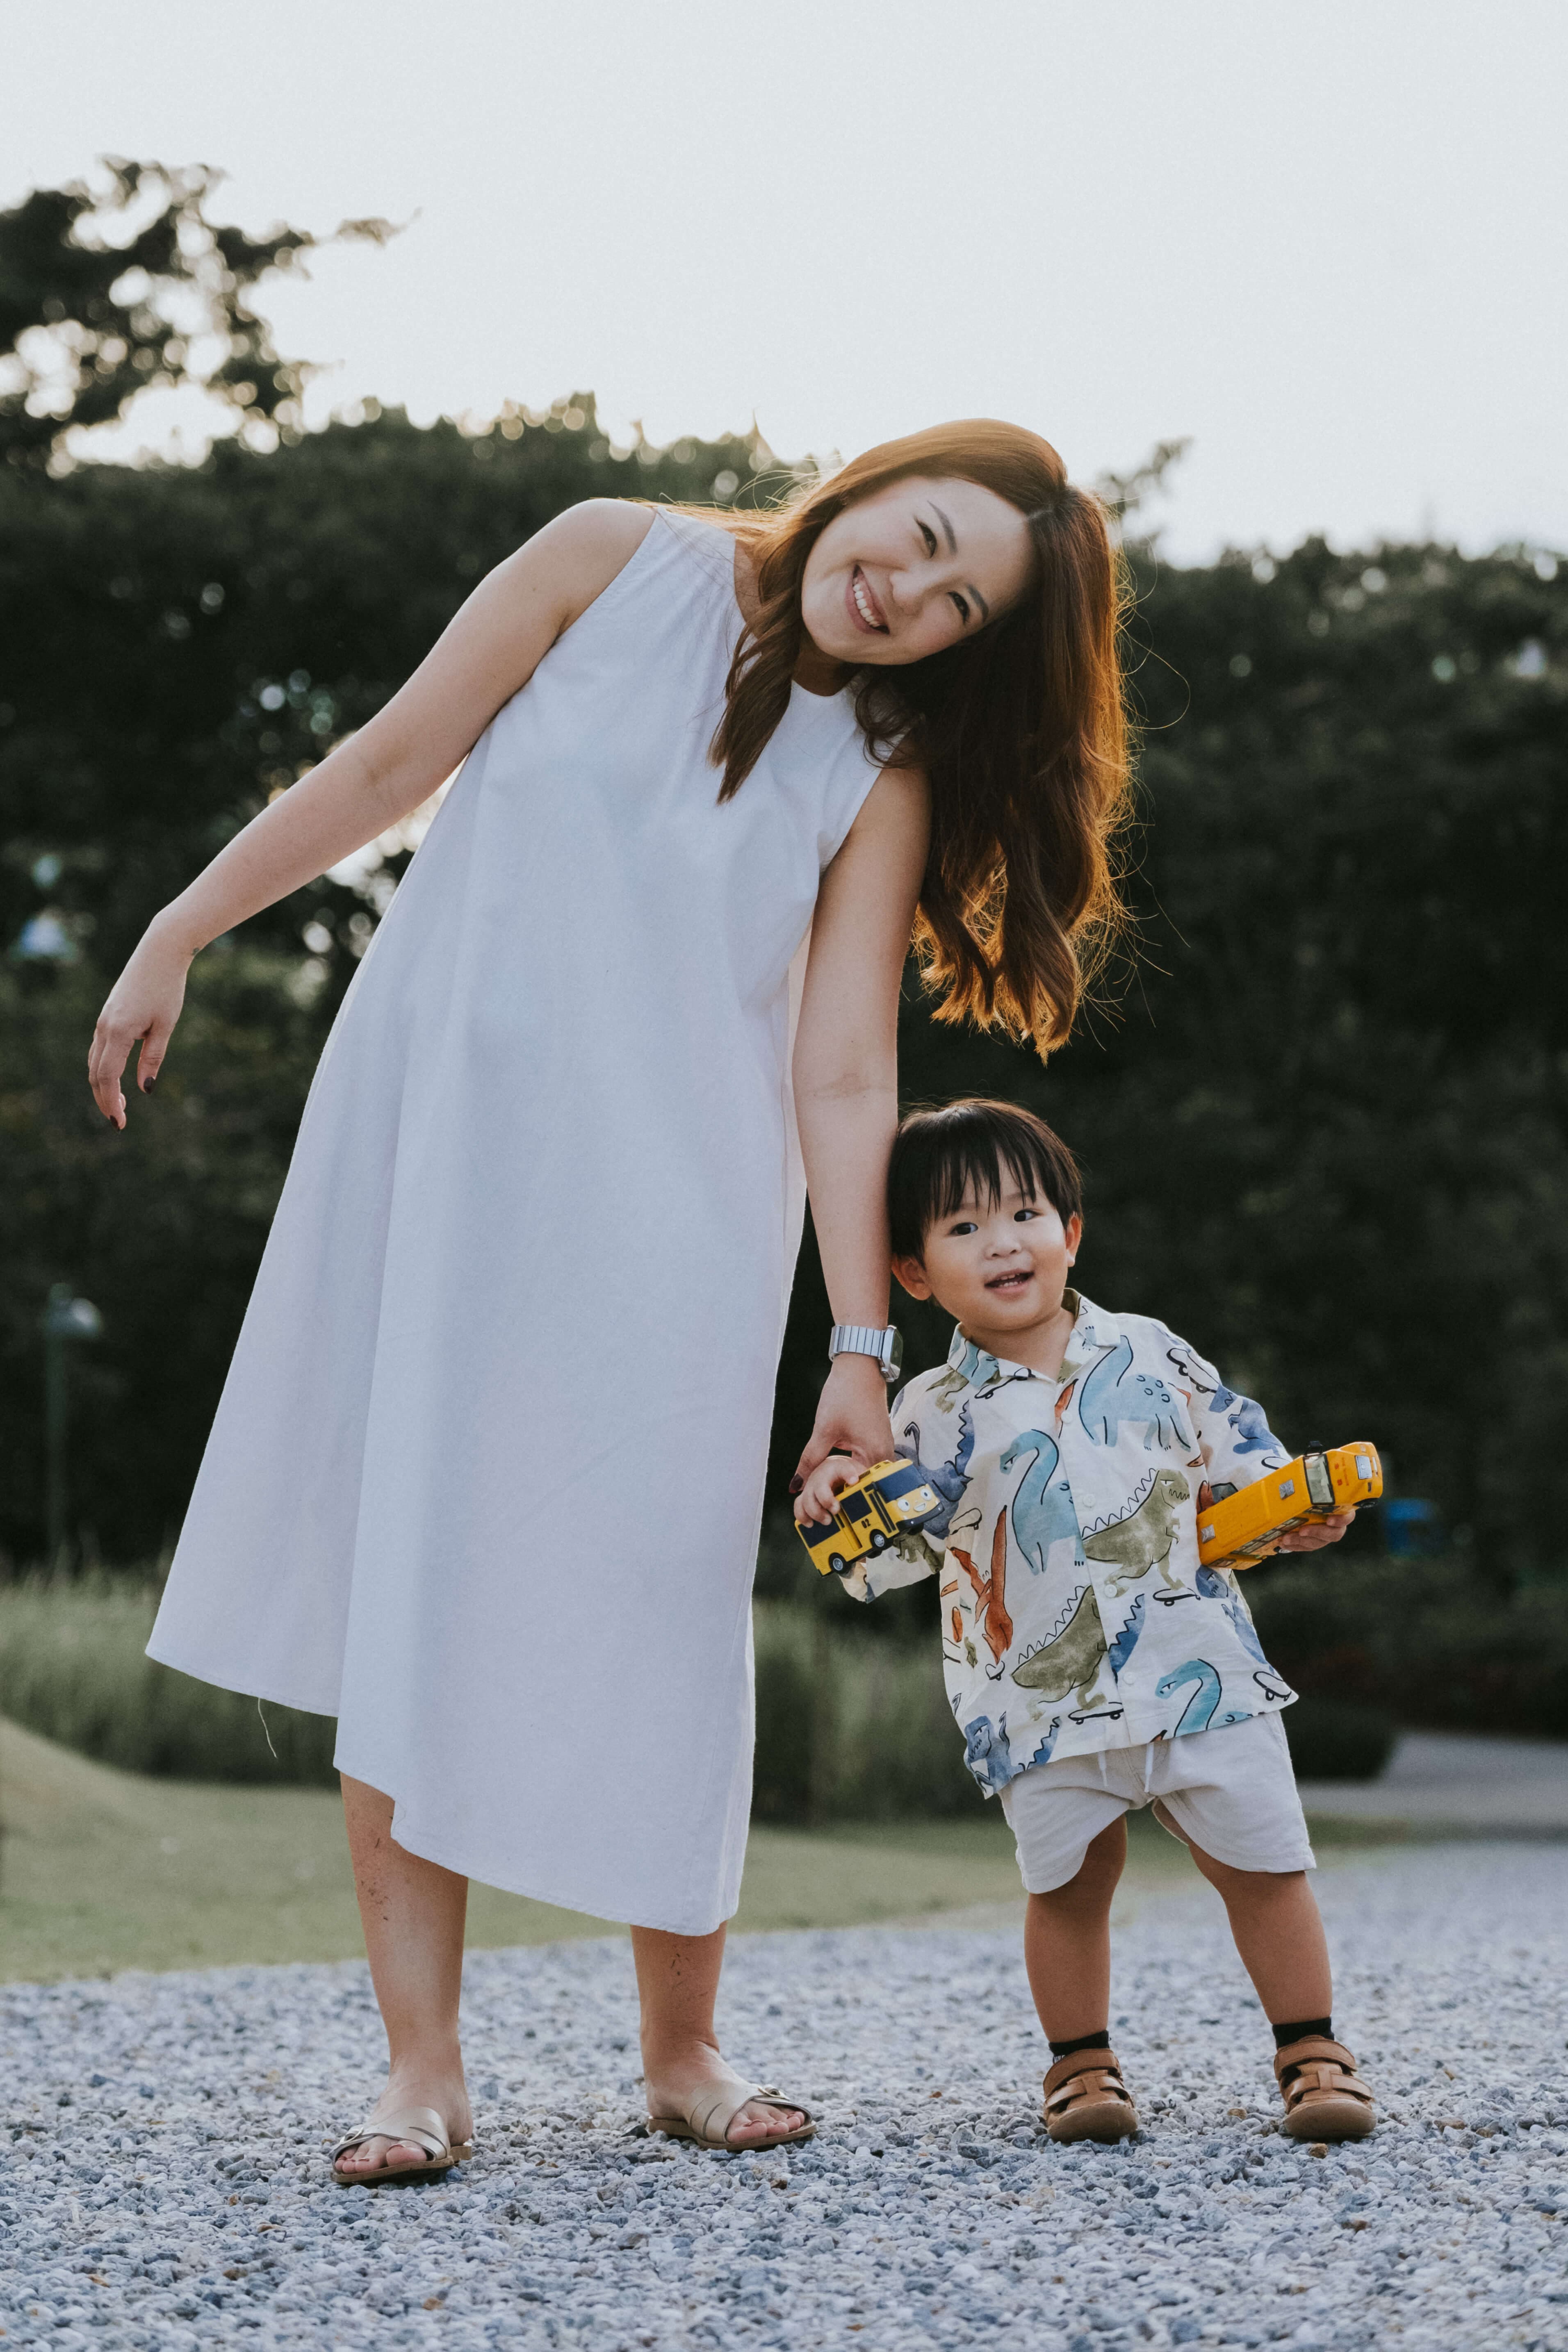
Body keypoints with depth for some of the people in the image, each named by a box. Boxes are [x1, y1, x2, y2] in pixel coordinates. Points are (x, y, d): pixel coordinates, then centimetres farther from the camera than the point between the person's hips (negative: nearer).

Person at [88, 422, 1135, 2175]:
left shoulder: (880, 779, 0)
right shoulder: (620, 565, 0)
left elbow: (843, 1081, -5)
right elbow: (390, 766, 4)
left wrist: (861, 1344, -13)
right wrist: (180, 933, 5)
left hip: (668, 1202, 0)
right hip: (438, 1137, 0)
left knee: (655, 1604, -5)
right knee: (410, 1580, -5)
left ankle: (683, 2048, 10)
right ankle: (422, 2065, -3)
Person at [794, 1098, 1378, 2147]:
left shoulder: (1153, 1358, 5)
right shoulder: (936, 1414, 1)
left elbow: (1239, 1455, 13)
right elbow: (894, 1551, 1)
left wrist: (1299, 1512, -4)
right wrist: (840, 1501, -18)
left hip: (1197, 1666, 1)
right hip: (1043, 1700, -1)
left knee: (1264, 1863, 3)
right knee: (1068, 1885, 4)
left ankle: (1312, 2051, 16)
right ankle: (1081, 2063, 22)